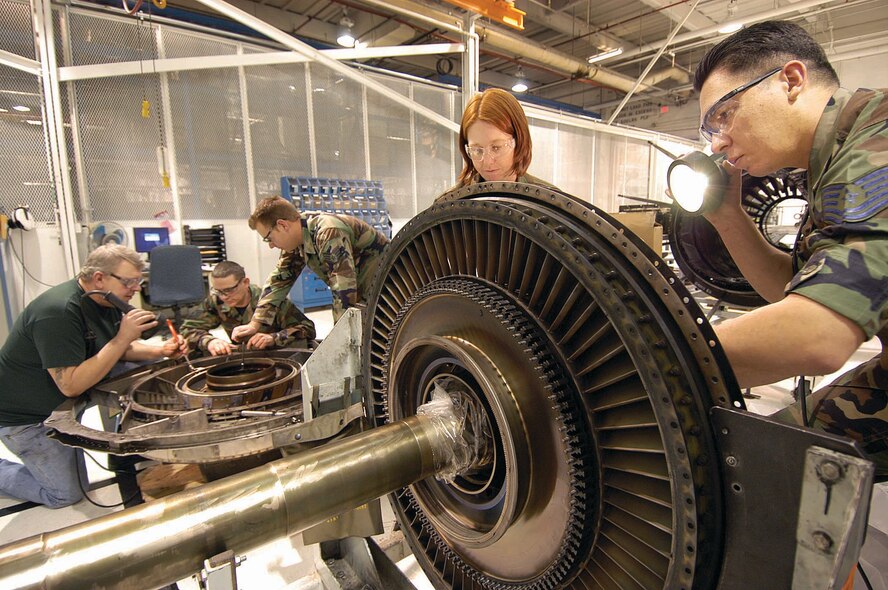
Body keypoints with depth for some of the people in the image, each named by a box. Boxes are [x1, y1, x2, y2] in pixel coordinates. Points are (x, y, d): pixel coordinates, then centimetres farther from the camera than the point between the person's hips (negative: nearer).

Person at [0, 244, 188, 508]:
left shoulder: (106, 300, -4)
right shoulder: (59, 312, -33)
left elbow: (120, 350, 6)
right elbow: (71, 386, -34)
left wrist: (160, 351, -13)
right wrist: (122, 338, -35)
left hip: (64, 404, 8)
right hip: (24, 417, -8)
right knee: (68, 494, -1)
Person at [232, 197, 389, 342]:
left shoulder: (329, 234, -29)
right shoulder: (296, 238, -1)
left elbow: (344, 289, -32)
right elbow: (279, 279, 7)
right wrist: (255, 323, 2)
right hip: (363, 297, 8)